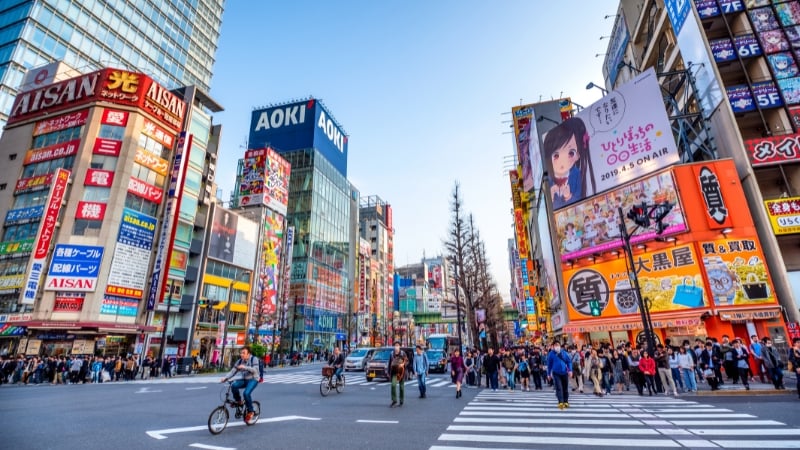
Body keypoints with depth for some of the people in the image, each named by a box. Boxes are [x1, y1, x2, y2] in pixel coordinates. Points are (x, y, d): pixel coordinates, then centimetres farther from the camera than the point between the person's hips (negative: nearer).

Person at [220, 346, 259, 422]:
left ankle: (250, 411, -5)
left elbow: (255, 370, -24)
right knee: (233, 386, -25)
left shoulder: (254, 359, -12)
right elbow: (232, 371, -1)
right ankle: (238, 401, 2)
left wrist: (245, 367, -37)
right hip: (243, 380, 5)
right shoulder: (239, 361, 2)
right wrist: (225, 378, -18)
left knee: (246, 393, -29)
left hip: (253, 380, -5)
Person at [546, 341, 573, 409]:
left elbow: (569, 361, 6)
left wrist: (570, 370, -6)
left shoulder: (564, 352, -1)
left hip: (564, 373, 3)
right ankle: (561, 402, -14)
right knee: (559, 388, -11)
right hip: (556, 373, -2)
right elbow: (549, 364, 3)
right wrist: (549, 374, 7)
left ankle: (566, 402, 24)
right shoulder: (551, 354, -5)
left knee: (565, 388, 12)